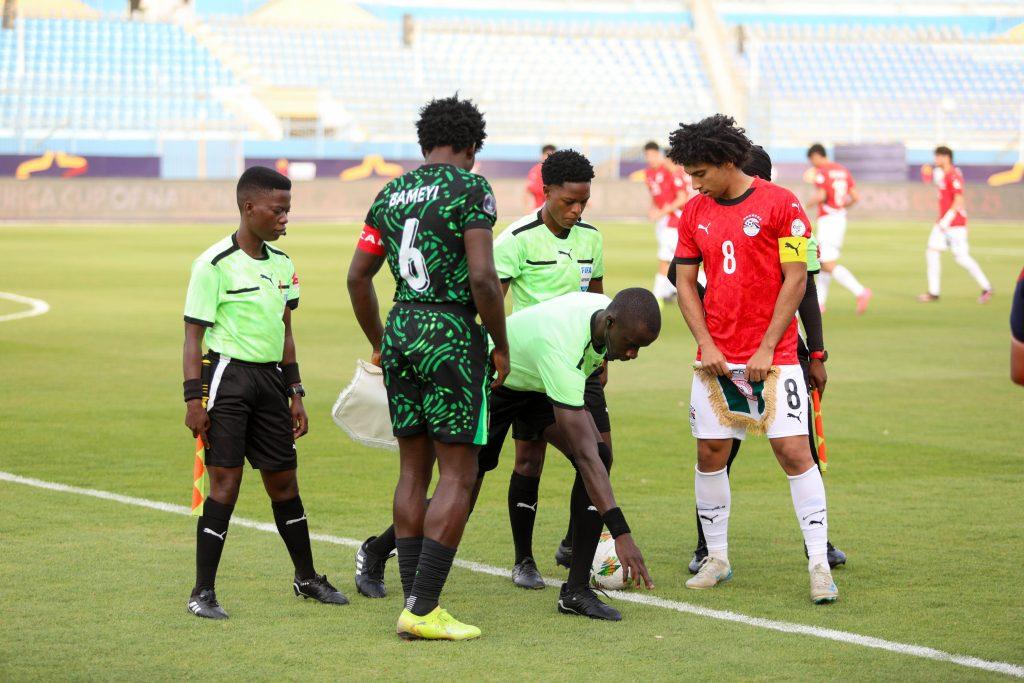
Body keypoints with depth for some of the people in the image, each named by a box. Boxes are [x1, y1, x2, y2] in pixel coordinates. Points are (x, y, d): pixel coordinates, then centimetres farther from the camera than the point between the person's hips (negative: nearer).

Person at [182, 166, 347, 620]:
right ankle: (202, 593, -2)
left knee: (283, 480, 12)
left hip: (270, 378, 6)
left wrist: (295, 394, 17)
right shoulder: (215, 265, -10)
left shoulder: (282, 264, 11)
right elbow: (193, 335, -9)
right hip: (228, 374, -6)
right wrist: (194, 399, -14)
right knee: (225, 482, -8)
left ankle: (306, 578, 26)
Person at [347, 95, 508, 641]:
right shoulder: (470, 188, -7)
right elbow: (482, 275, -16)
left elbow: (358, 275, 15)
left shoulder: (391, 193, 12)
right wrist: (501, 345, -5)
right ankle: (422, 608, -10)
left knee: (414, 470, 12)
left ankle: (415, 603, 13)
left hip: (400, 330, 7)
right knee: (458, 474, -3)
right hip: (452, 331, -7)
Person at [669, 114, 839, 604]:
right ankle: (716, 559, 18)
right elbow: (685, 282, 10)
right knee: (710, 454, 5)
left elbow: (796, 279, -8)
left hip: (772, 357, -4)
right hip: (716, 358, 4)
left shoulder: (780, 204, -7)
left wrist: (768, 348, -11)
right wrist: (706, 345, -2)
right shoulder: (695, 214, 8)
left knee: (794, 452, -9)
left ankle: (819, 566, -5)